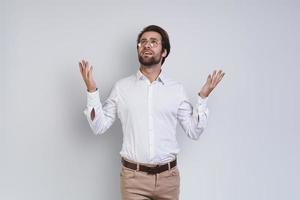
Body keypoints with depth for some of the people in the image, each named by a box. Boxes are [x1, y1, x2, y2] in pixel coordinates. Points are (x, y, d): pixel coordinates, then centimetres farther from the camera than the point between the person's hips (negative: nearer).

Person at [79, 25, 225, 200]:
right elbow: (99, 127, 0)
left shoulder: (177, 89, 1)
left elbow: (194, 132, 2)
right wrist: (92, 90, -8)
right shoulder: (122, 87, 1)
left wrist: (203, 97, -5)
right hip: (133, 176, -1)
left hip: (168, 176, 1)